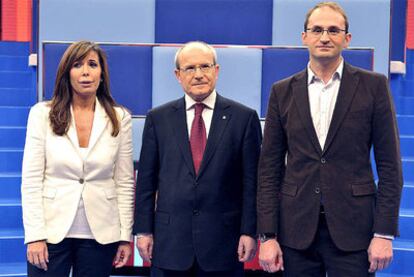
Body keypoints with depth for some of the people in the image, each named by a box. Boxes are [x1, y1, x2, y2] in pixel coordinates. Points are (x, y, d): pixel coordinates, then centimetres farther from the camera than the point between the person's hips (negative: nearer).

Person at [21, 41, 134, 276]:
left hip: (100, 234, 1)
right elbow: (31, 179, -3)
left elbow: (125, 182, 4)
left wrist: (126, 235, 1)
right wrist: (35, 235, -9)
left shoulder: (120, 118, 2)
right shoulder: (42, 113, -1)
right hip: (52, 231, -1)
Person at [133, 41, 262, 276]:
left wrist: (249, 231, -4)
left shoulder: (244, 117, 1)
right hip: (169, 241, 1)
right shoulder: (158, 118, 5)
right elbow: (146, 180, 6)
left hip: (223, 240, -1)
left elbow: (251, 180, 0)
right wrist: (144, 230, 2)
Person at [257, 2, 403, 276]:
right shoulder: (283, 91, 6)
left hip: (353, 228, -2)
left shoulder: (373, 85, 1)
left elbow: (389, 164, -1)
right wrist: (267, 235, -1)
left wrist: (385, 233, -6)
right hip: (296, 229, 2)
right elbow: (270, 168, 4)